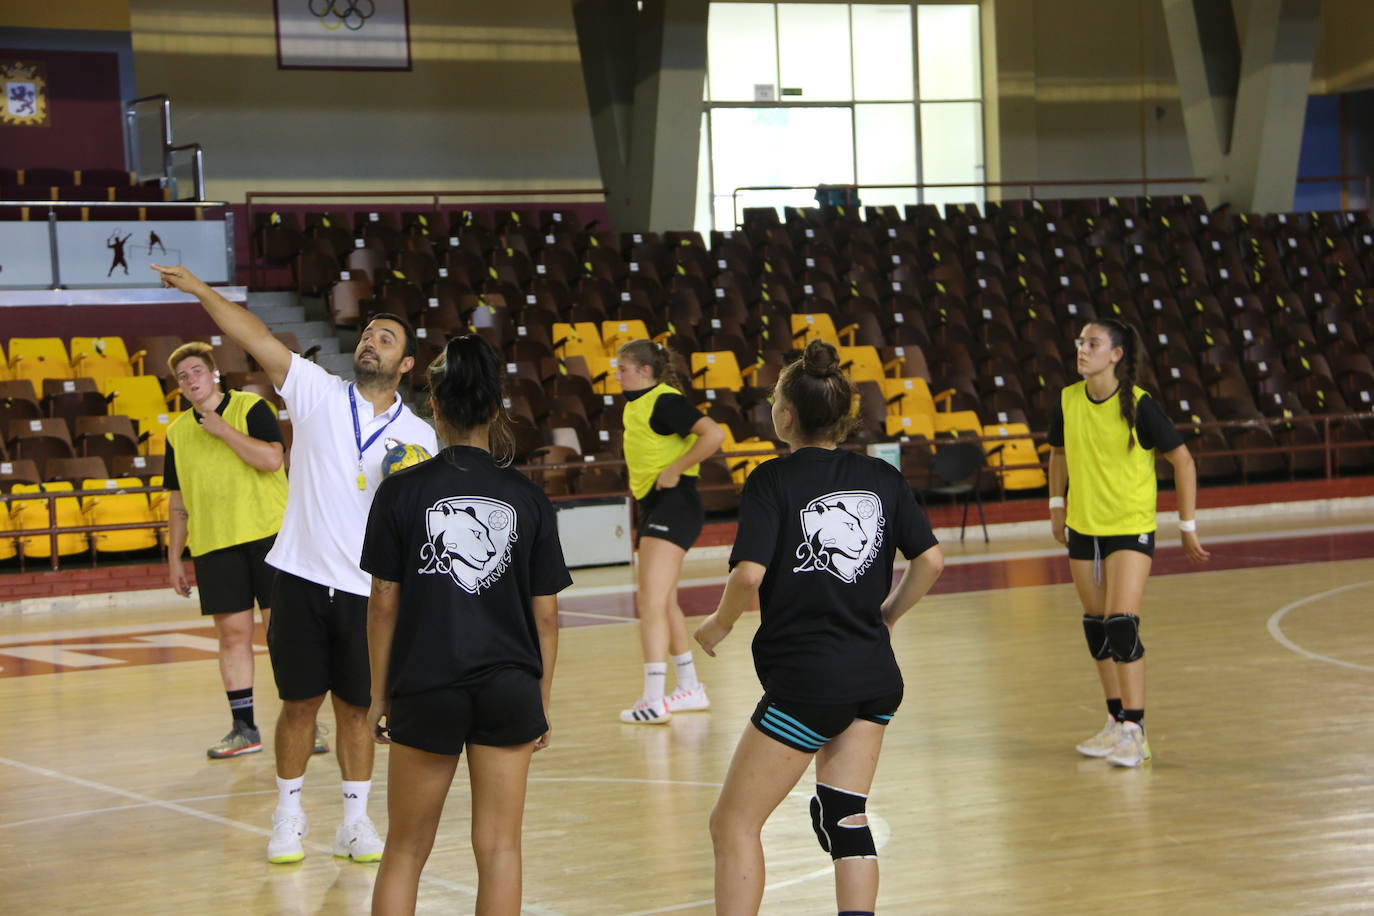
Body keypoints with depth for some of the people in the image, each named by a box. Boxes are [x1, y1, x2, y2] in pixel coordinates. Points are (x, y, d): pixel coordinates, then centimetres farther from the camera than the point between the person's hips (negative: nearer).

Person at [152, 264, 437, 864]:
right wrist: (200, 290, -19)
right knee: (299, 702, 4)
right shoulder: (318, 393, 2)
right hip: (301, 577, -1)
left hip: (367, 589, 1)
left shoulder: (417, 436, 6)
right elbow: (257, 338, -8)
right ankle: (289, 815, 18)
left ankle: (355, 820, 16)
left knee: (357, 706, 6)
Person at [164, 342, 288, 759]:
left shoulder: (251, 408, -2)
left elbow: (272, 459, -16)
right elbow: (177, 500, 16)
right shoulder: (177, 432, 11)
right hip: (213, 546, 4)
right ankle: (244, 728, 10)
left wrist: (223, 430, -15)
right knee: (233, 633, 4)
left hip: (267, 535, -4)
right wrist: (174, 558, 13)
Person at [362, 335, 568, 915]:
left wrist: (380, 695, 7)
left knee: (405, 851, 11)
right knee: (499, 848, 7)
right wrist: (542, 699, 13)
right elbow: (545, 612, 3)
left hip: (425, 688, -1)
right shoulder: (527, 499, 0)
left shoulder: (401, 492, -5)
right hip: (510, 688, 1)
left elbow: (385, 603, -3)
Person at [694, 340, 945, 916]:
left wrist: (718, 625, -2)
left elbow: (749, 574, -20)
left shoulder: (773, 481, -9)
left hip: (805, 680, -6)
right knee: (845, 818, 14)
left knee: (733, 824, 4)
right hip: (875, 675, 6)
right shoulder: (881, 477, 6)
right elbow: (931, 560, 3)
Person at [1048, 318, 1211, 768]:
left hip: (1131, 528, -5)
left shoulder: (1138, 406, -15)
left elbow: (1182, 461, -6)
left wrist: (1187, 526, -4)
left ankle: (1134, 731, -7)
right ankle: (1116, 722, 23)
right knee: (1096, 626, 10)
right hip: (1082, 528, 5)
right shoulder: (1067, 402, -2)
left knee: (1122, 625, -14)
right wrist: (1056, 504, 15)